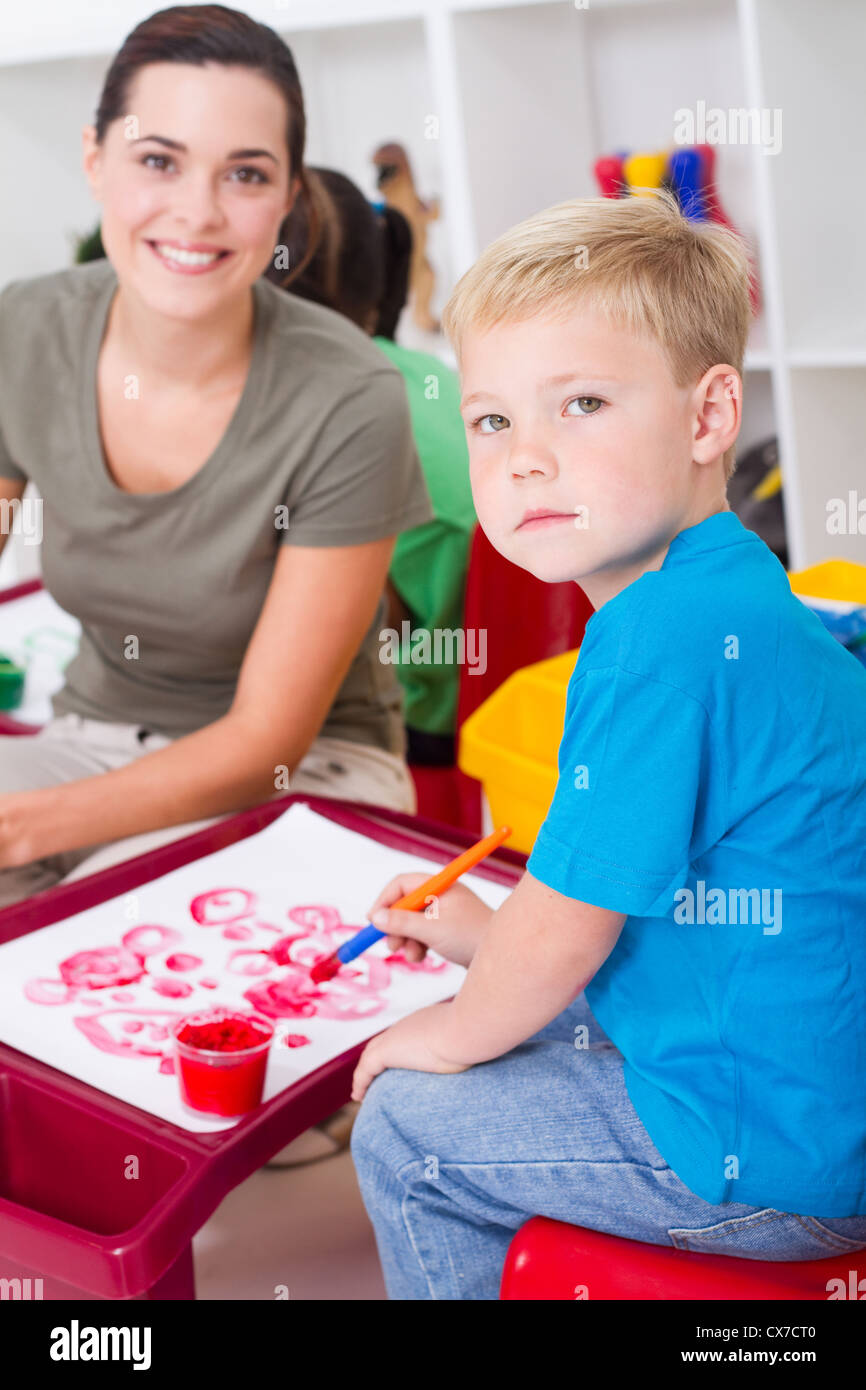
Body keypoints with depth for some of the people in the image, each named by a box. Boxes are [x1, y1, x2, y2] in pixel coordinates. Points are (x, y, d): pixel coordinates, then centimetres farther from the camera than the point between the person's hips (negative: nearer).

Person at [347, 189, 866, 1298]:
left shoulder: (666, 642, -27)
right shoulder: (719, 599, 5)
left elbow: (561, 936, -20)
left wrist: (456, 1036, -2)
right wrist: (485, 934, 19)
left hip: (773, 1155, -10)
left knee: (403, 1129, 3)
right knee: (537, 1030, 28)